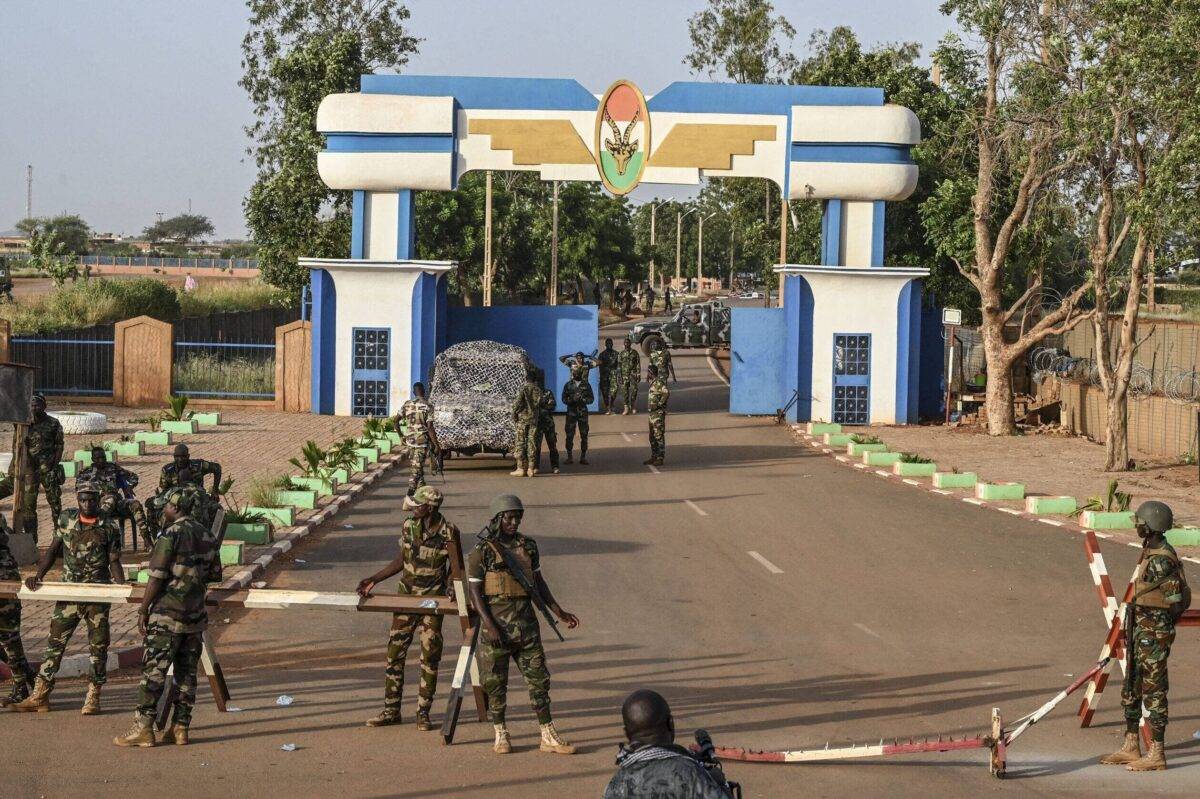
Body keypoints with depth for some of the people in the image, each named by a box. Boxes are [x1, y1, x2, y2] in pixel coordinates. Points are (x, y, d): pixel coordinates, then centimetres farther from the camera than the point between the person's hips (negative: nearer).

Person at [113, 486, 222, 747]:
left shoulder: (171, 535, -13)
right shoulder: (208, 537, 8)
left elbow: (156, 578, -15)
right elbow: (215, 575, 17)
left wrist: (143, 610, -8)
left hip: (167, 615, -7)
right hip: (196, 617, 7)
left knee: (153, 671, -3)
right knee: (187, 673, 10)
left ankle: (143, 728, -4)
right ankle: (180, 727, 10)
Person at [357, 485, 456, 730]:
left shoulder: (449, 532, -11)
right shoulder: (408, 527, 1)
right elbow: (401, 561, 11)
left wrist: (451, 588, -18)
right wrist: (373, 580, 7)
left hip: (433, 599, -4)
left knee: (430, 658, 1)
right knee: (395, 653, 3)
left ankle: (423, 712, 10)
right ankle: (391, 710, 10)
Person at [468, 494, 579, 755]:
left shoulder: (528, 547, 10)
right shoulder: (483, 551, -6)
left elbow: (538, 582, 18)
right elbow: (475, 590, -8)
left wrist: (559, 612, 13)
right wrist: (489, 625, -17)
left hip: (526, 622, 4)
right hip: (497, 624, -4)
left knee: (539, 678, 3)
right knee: (495, 682, 3)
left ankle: (549, 736, 6)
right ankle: (500, 735, 15)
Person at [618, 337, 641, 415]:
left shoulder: (634, 353, 5)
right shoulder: (621, 353, 9)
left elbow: (638, 364, 4)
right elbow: (619, 365, 9)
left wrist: (638, 374, -4)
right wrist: (619, 376, 2)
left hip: (633, 374, -1)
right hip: (624, 375, 1)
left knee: (634, 390, -9)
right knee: (625, 391, -4)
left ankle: (633, 406, 10)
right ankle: (626, 408, 0)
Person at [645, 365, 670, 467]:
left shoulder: (658, 382, -17)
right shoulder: (653, 382, 14)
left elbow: (666, 392, -33)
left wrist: (659, 403, -24)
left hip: (658, 413, -10)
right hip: (653, 413, 10)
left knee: (659, 436, -6)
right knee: (652, 437, 16)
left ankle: (660, 459, -4)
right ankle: (654, 457, 23)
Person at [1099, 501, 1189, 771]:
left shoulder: (1161, 560, -20)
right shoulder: (1150, 552, 11)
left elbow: (1175, 598, -23)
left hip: (1154, 633, -10)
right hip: (1140, 630, 10)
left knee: (1154, 691, -4)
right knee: (1131, 690, 16)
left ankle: (1156, 755, 2)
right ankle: (1131, 748, 25)